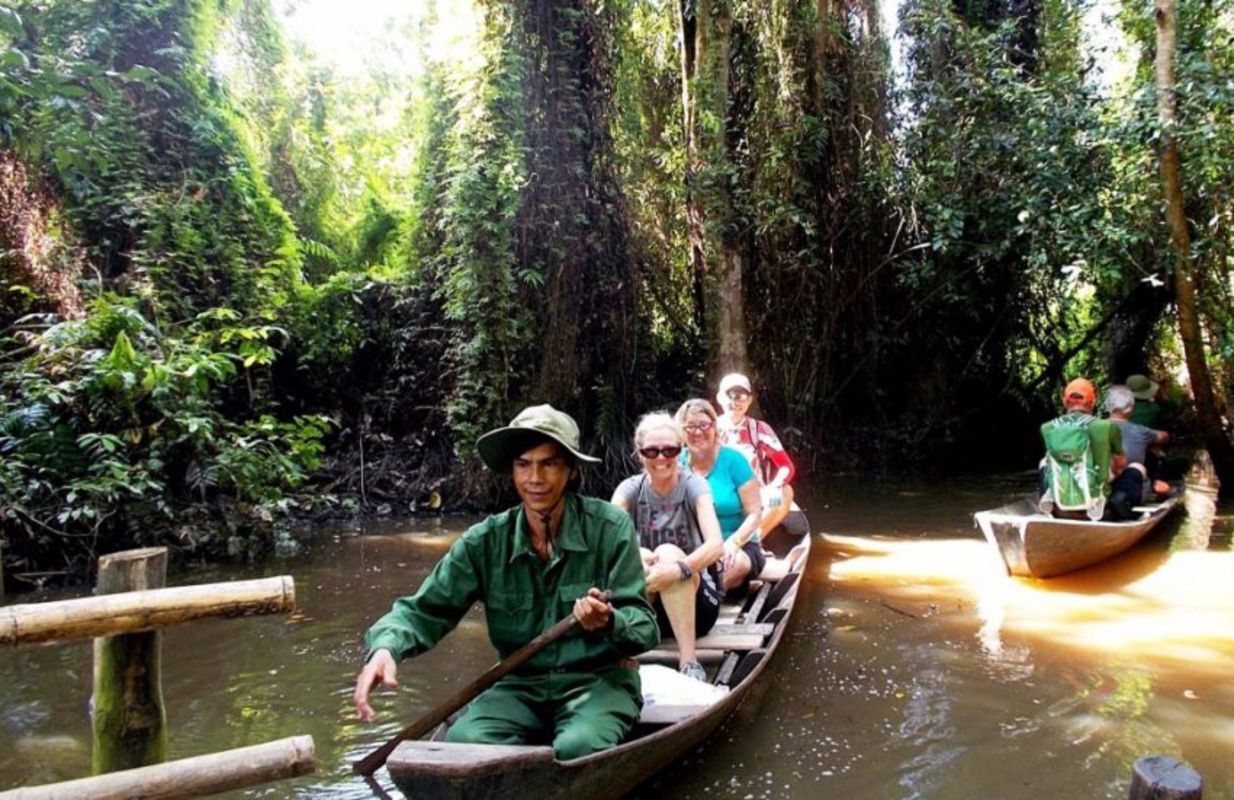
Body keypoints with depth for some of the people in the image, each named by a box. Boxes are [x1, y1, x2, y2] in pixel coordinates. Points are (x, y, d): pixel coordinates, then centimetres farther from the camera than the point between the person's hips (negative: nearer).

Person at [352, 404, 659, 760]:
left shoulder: (610, 528, -10)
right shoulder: (486, 541, -3)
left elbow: (644, 627, -10)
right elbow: (425, 609, -6)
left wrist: (609, 623, -34)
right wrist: (385, 647, -27)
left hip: (599, 679, -2)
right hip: (523, 683, 3)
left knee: (576, 748, -33)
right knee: (462, 743, -24)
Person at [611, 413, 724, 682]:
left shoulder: (693, 486, -9)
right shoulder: (631, 489, -3)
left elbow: (716, 545, -26)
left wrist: (679, 568, -46)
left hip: (695, 603, -1)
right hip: (646, 607, 1)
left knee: (669, 552, -31)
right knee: (639, 557, -28)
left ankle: (688, 661, -31)